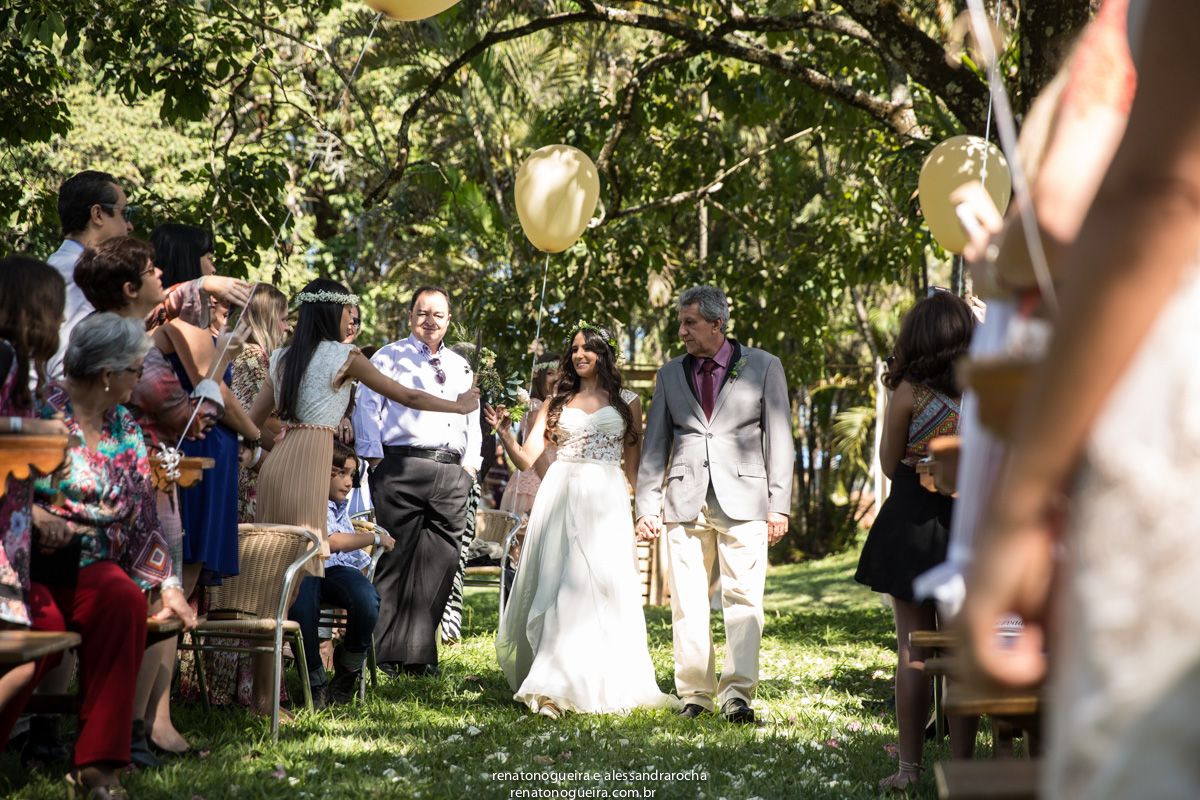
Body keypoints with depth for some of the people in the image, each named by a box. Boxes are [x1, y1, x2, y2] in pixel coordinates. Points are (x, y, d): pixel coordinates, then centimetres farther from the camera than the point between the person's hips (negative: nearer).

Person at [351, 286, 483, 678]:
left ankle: (419, 653, 6)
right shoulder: (389, 358, 8)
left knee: (440, 563, 0)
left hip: (452, 473, 5)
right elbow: (366, 407, 1)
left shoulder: (460, 367, 24)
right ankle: (385, 651, -2)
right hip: (402, 467, -5)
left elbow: (472, 419, 26)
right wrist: (375, 457, -8)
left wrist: (470, 463, 13)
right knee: (396, 559, -7)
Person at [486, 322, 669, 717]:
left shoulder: (627, 402, 12)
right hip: (560, 494, 1)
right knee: (556, 585, -2)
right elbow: (527, 459, 6)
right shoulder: (557, 402, 14)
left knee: (598, 586, -11)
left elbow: (633, 465, 13)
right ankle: (551, 684, 5)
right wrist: (504, 432, -10)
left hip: (607, 498, -1)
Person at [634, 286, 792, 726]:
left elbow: (780, 439, 4)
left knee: (743, 598, -9)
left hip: (742, 500, -3)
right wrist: (647, 505, 7)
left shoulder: (763, 367, 6)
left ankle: (737, 691, -10)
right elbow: (655, 446, 16)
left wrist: (779, 504, -2)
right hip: (685, 503, 3)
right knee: (687, 602, 2)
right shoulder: (670, 375, 14)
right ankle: (695, 692, 9)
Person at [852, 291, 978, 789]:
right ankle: (962, 767, 10)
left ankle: (910, 767, 3)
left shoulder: (909, 391, -8)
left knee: (914, 650, 2)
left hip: (913, 519, -3)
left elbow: (889, 464, 0)